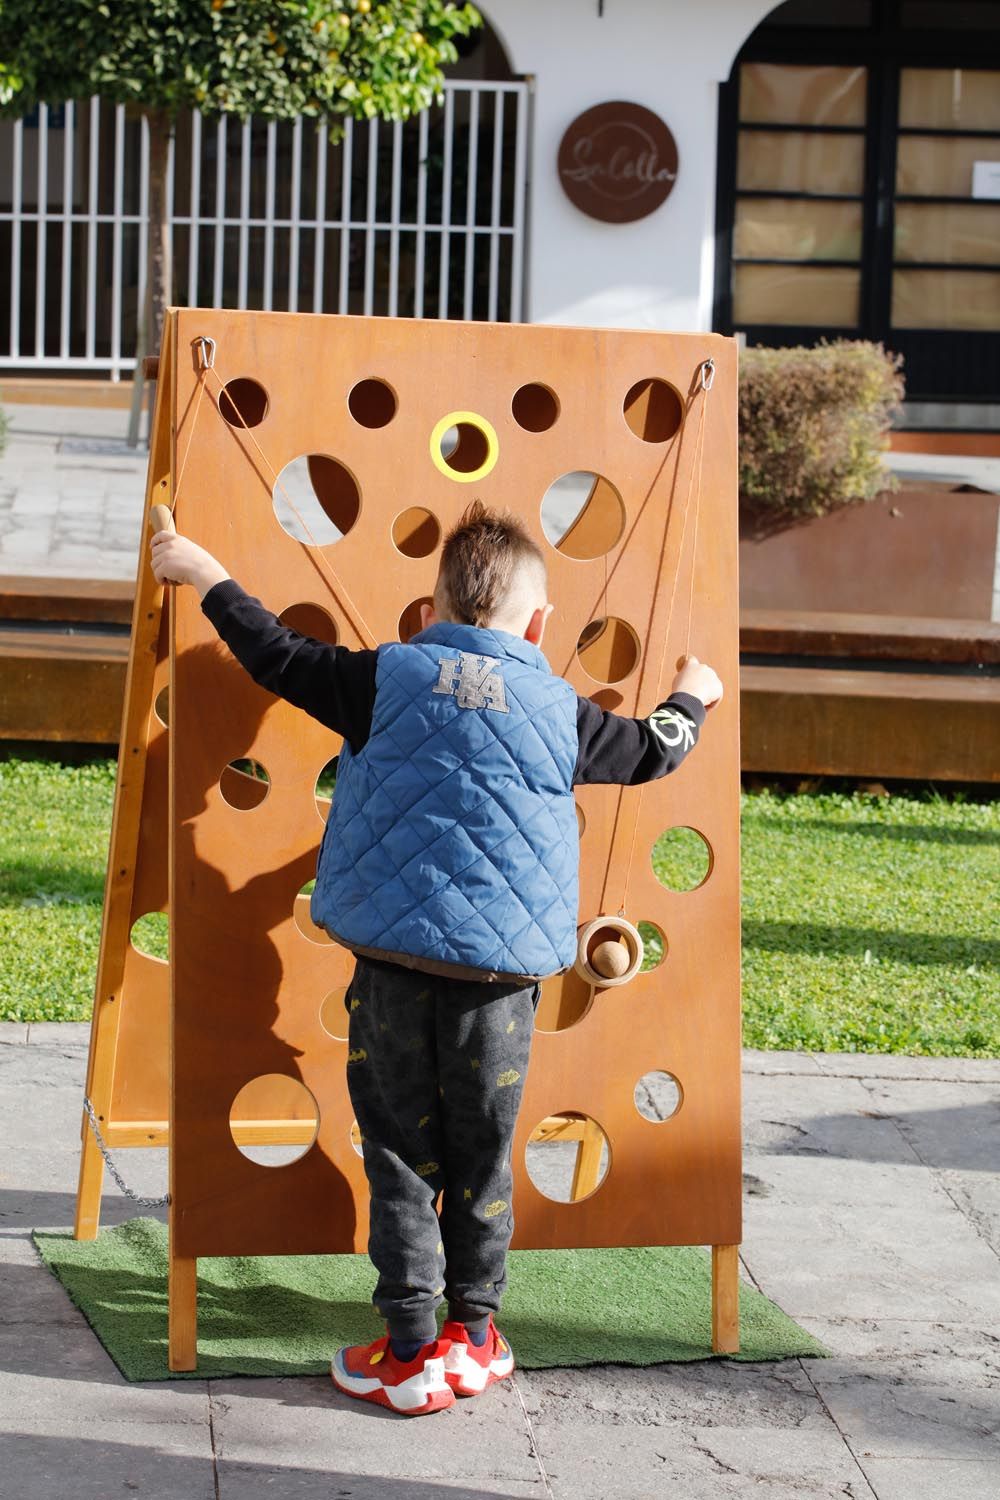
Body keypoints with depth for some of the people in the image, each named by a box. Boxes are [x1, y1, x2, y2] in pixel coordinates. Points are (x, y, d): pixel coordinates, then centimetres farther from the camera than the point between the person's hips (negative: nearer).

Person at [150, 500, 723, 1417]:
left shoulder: (390, 680, -1)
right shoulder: (562, 712, 3)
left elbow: (279, 658, 6)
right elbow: (650, 753, 19)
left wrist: (206, 576, 21)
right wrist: (692, 695, 41)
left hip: (393, 964, -1)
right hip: (501, 973, 1)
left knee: (402, 1154, 7)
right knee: (481, 1159, 14)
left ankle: (413, 1351, 8)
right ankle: (473, 1333, 24)